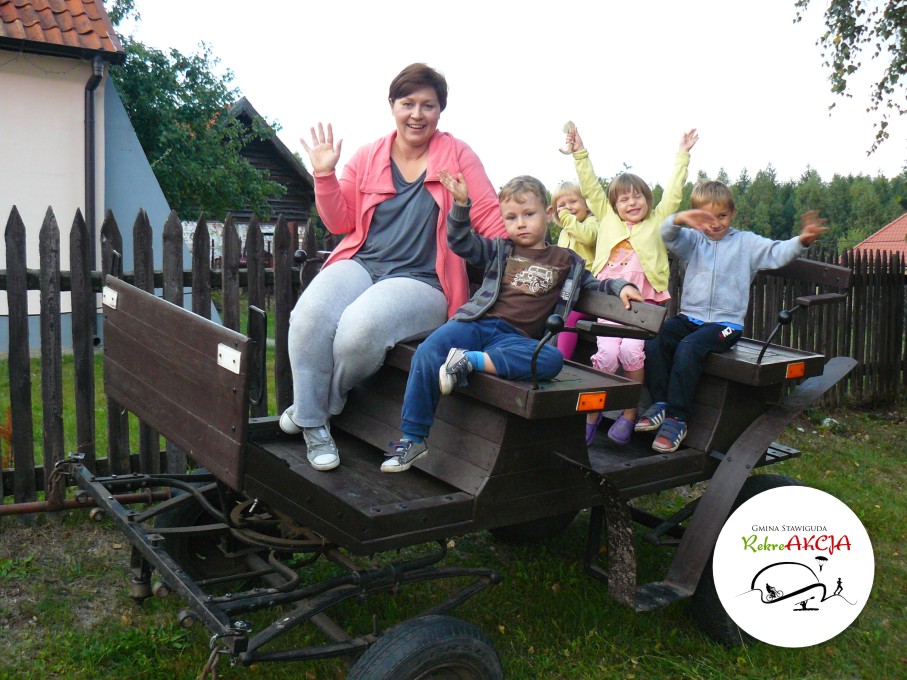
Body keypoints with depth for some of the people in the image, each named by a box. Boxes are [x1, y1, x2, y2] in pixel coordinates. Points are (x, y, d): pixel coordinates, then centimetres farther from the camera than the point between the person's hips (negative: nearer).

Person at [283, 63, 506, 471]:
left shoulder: (456, 155, 8)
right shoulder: (368, 158, 15)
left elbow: (489, 216, 2)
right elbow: (341, 222, 16)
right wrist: (325, 175, 3)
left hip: (421, 280, -3)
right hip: (360, 264, 3)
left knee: (361, 327, -33)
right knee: (310, 315, -28)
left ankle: (320, 405, -1)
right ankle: (313, 425, -9)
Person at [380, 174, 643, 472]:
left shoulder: (566, 261, 21)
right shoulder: (500, 250, 21)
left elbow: (591, 284, 32)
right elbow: (461, 242, 13)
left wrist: (619, 286, 15)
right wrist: (461, 204, 1)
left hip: (516, 338, 0)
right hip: (477, 323, 0)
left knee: (552, 359, -32)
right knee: (428, 352, -26)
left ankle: (473, 361, -33)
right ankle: (412, 439, -19)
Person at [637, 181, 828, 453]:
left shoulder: (746, 243, 10)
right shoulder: (692, 240, 14)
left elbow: (777, 252, -4)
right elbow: (667, 235, -6)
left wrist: (801, 241, -25)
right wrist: (679, 219, -29)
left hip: (725, 323, -3)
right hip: (690, 316, 3)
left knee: (689, 347, -31)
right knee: (653, 342, -25)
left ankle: (677, 418, -26)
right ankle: (660, 403, -12)